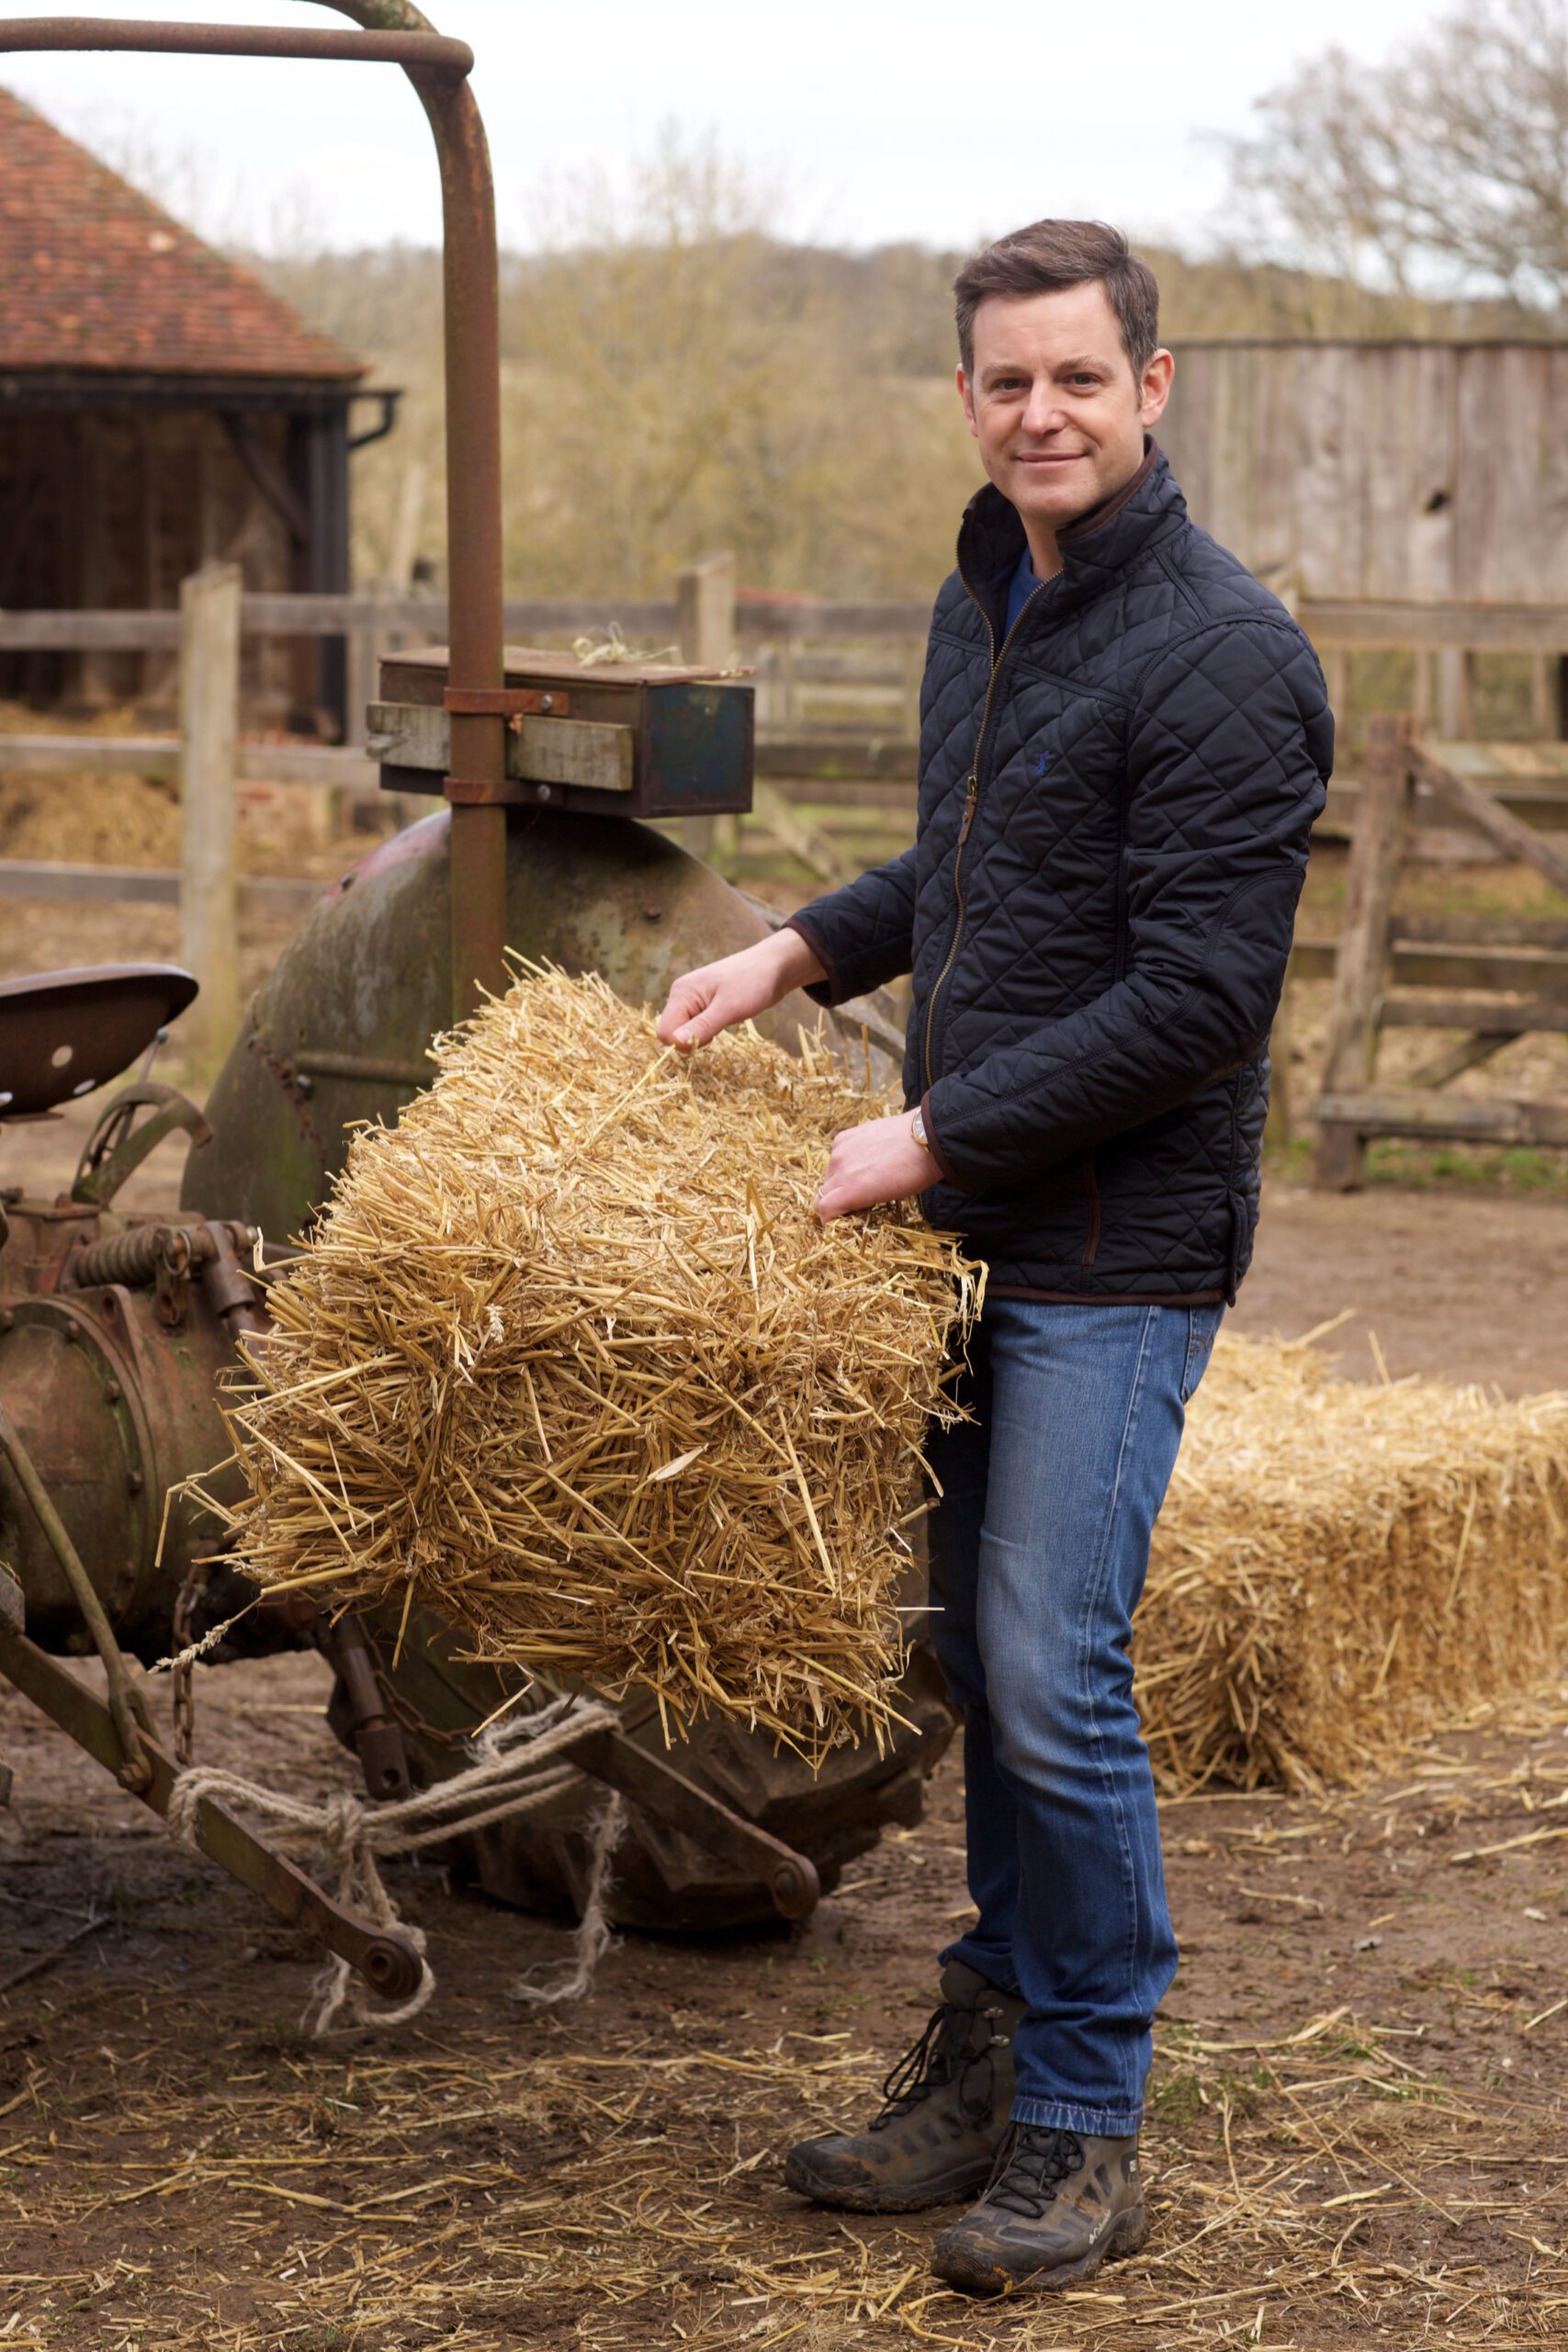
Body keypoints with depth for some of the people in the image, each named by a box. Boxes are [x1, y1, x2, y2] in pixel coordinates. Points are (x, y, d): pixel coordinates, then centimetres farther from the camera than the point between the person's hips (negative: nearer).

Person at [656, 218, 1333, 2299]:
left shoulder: (1221, 657, -16)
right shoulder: (983, 604, 13)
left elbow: (1199, 995, -20)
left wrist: (933, 1136, -18)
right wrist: (804, 950, 14)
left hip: (1120, 1252, -8)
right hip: (973, 1224, 8)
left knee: (1051, 1679, -10)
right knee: (980, 1656, 14)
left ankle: (1085, 2128, 4)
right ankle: (994, 2058, 26)